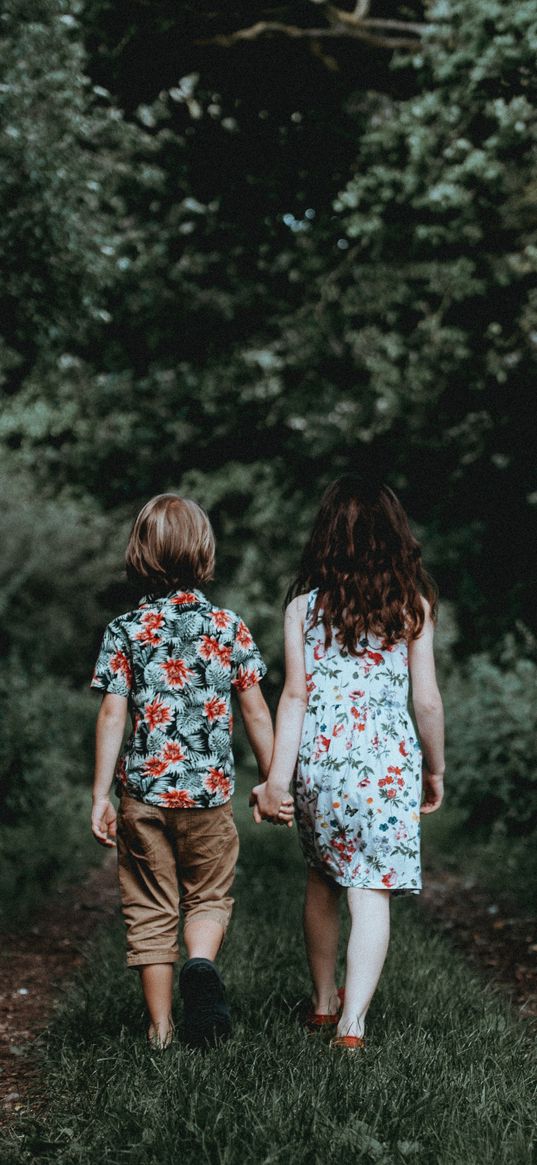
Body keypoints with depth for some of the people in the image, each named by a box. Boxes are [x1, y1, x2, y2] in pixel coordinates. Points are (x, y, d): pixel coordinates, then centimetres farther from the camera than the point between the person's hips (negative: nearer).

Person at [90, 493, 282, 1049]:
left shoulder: (124, 631, -3)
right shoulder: (229, 626, -1)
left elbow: (112, 717, -6)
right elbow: (256, 714, 1)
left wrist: (100, 796, -2)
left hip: (144, 789, 0)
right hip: (209, 791, 0)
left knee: (150, 910, 10)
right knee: (209, 898, 15)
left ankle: (161, 1028, 12)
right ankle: (201, 964, -15)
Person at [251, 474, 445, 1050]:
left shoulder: (305, 603, 1)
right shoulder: (413, 604, 0)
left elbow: (295, 695, -4)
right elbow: (426, 699, 1)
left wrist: (278, 776, -3)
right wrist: (435, 770, 14)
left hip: (319, 755, 2)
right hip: (387, 758, -2)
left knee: (322, 880, 21)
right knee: (372, 893, -1)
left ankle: (323, 1002, 34)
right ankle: (352, 1023, -10)